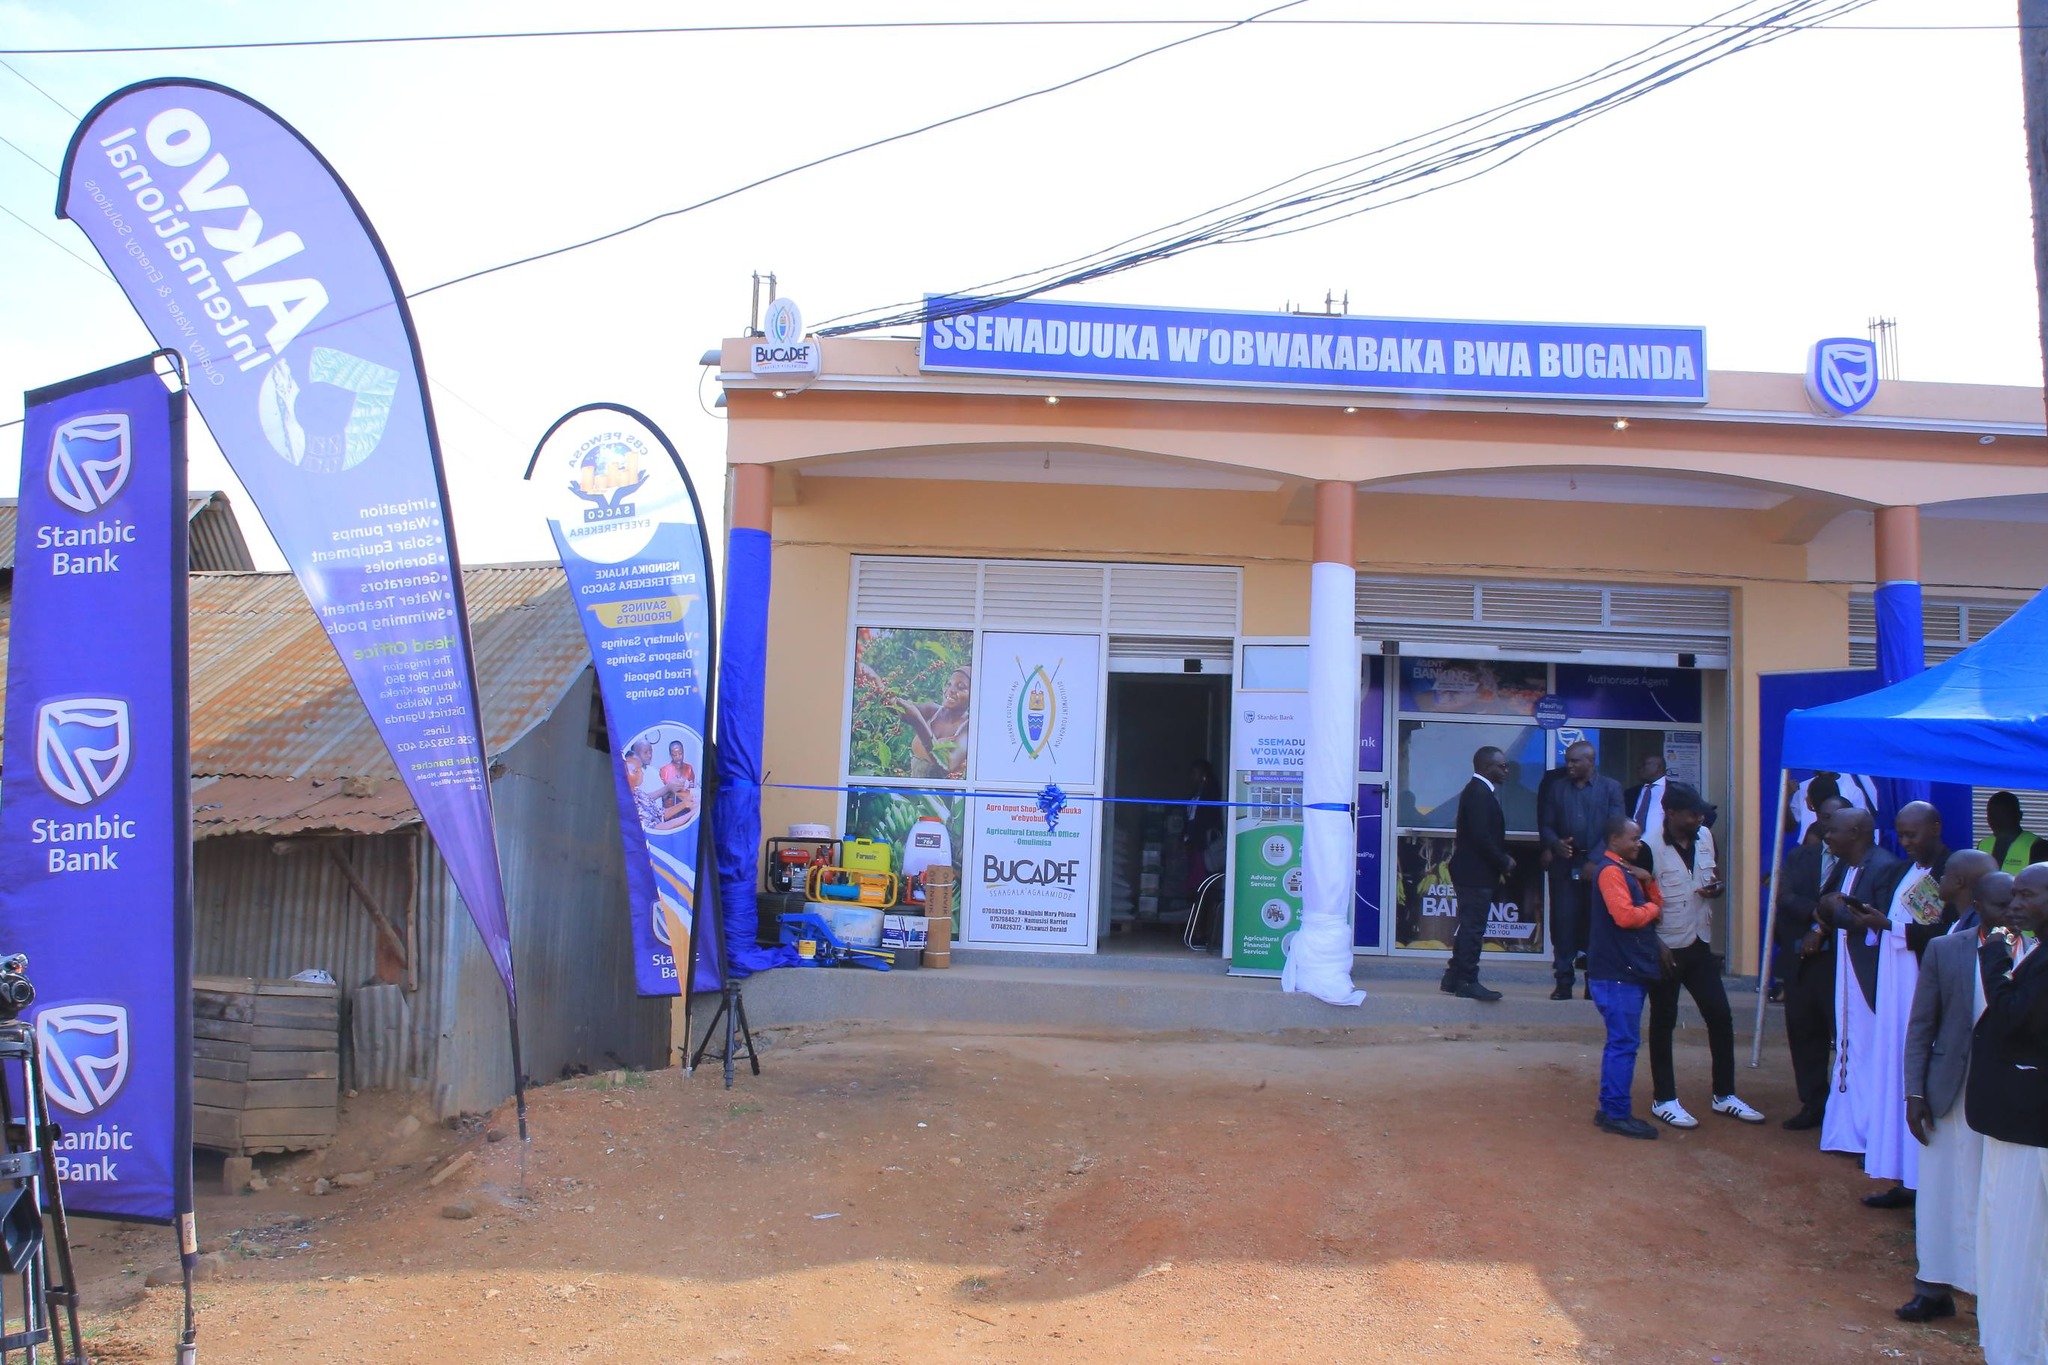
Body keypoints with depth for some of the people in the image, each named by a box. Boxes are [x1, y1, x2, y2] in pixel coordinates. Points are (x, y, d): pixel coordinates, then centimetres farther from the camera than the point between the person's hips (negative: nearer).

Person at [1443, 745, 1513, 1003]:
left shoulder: (1477, 791, 16)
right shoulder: (1479, 794, -18)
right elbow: (1481, 836, -24)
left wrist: (1504, 858, 6)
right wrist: (1504, 862, -14)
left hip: (1473, 872, 11)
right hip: (1476, 873, -11)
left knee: (1469, 926, 16)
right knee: (1473, 927, -5)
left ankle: (1454, 978, 23)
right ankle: (1467, 981, -1)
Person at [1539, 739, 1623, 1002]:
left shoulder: (1611, 788, 6)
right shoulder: (1556, 788, 12)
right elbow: (1546, 825, 10)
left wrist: (1595, 861, -12)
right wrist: (1555, 843, -12)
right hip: (1565, 866, 2)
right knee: (1564, 924, -2)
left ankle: (1595, 984, 9)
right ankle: (1564, 982, 3)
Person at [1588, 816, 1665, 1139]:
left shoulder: (1626, 870, 19)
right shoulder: (1610, 871, -13)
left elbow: (1656, 907, 17)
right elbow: (1625, 915, -24)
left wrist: (1649, 881, -1)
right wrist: (1652, 907, -6)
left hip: (1630, 971, 10)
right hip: (1617, 974, -10)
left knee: (1621, 1042, 13)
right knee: (1624, 1043, -8)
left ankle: (1611, 1110, 19)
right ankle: (1616, 1115, -4)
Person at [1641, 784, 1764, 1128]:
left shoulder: (1705, 837, 3)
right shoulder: (1650, 848, -17)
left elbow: (1716, 877, 17)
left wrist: (1717, 889, -7)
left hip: (1700, 945, 6)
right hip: (1666, 949, -6)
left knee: (1720, 1016, 7)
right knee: (1663, 1024, 5)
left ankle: (1724, 1095, 22)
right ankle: (1664, 1099, 16)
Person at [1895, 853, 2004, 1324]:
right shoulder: (1944, 950, 0)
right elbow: (1921, 1027, 2)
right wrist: (1915, 1092, -1)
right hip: (1952, 1095, 1)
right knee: (1944, 1195, 11)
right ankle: (1934, 1289, 24)